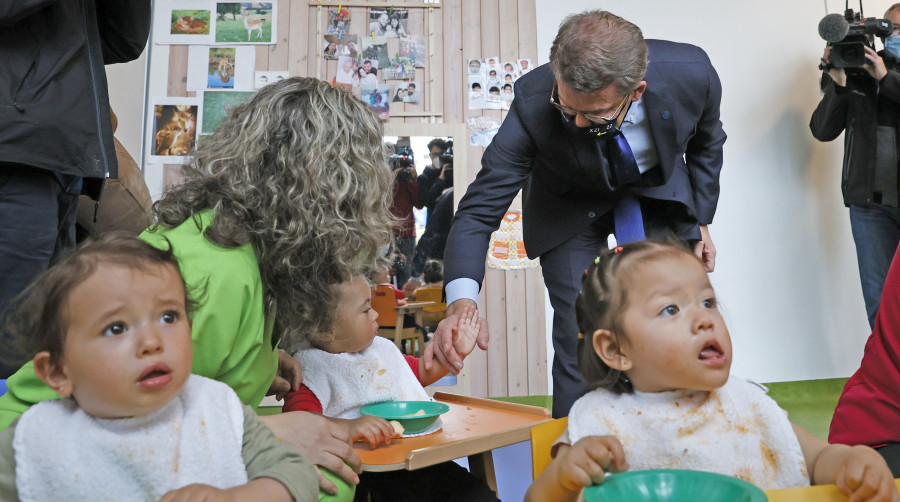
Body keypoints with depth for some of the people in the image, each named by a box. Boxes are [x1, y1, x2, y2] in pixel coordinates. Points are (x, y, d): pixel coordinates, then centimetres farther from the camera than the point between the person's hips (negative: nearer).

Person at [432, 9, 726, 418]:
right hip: (571, 208, -2)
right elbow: (479, 210, -33)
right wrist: (461, 302, -48)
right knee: (579, 342, -11)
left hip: (661, 194, 3)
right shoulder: (533, 102, -35)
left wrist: (700, 219, 2)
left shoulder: (692, 75, -28)